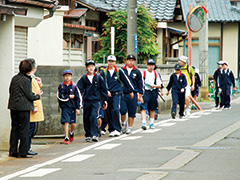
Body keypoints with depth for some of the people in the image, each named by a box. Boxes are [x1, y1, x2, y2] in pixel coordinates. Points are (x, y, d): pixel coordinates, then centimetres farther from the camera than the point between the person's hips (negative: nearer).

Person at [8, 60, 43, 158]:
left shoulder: (14, 78, 7)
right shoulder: (26, 80, -14)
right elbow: (29, 96, -12)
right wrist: (38, 95, 8)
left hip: (13, 107, 7)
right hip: (24, 107, -7)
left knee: (15, 128, 12)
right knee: (24, 129, -1)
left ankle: (13, 151, 13)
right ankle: (23, 152, 0)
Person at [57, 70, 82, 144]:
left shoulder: (74, 86, 1)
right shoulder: (61, 86, 1)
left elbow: (78, 98, 2)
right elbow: (60, 97, -5)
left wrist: (77, 108, -2)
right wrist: (69, 97, -8)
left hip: (72, 106, 1)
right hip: (65, 107, -1)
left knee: (73, 124, 4)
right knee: (66, 122, -11)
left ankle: (71, 132, 36)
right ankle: (66, 138, -5)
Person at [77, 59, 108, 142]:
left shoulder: (98, 78, 4)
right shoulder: (83, 78, 6)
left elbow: (103, 89, 11)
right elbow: (79, 89, 4)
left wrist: (105, 101, 11)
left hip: (96, 100, -2)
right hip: (86, 101, 2)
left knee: (94, 116, -18)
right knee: (86, 118, 5)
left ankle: (95, 135, -18)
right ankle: (88, 135, 18)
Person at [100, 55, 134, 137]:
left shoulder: (119, 71, 4)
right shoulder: (104, 72, 8)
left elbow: (126, 81, 12)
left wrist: (131, 91, 17)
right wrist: (106, 91, -12)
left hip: (116, 94, -2)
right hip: (107, 94, 3)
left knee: (116, 110, -18)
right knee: (108, 112, 2)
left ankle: (117, 129, -15)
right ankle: (111, 130, 12)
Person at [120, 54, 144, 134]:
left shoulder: (137, 72, 7)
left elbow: (140, 85, 10)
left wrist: (140, 96, 6)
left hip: (133, 95, 0)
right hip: (123, 94, 0)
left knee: (132, 112, 3)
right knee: (122, 110, -10)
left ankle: (130, 127, 14)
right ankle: (123, 123, 15)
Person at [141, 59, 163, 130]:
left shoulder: (156, 74, 9)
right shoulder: (143, 73, 0)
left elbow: (159, 85, 7)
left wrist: (154, 86, -14)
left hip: (154, 92, 3)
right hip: (145, 92, -3)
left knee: (152, 109, 11)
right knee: (143, 108, -15)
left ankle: (151, 123, 23)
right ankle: (144, 123, -21)